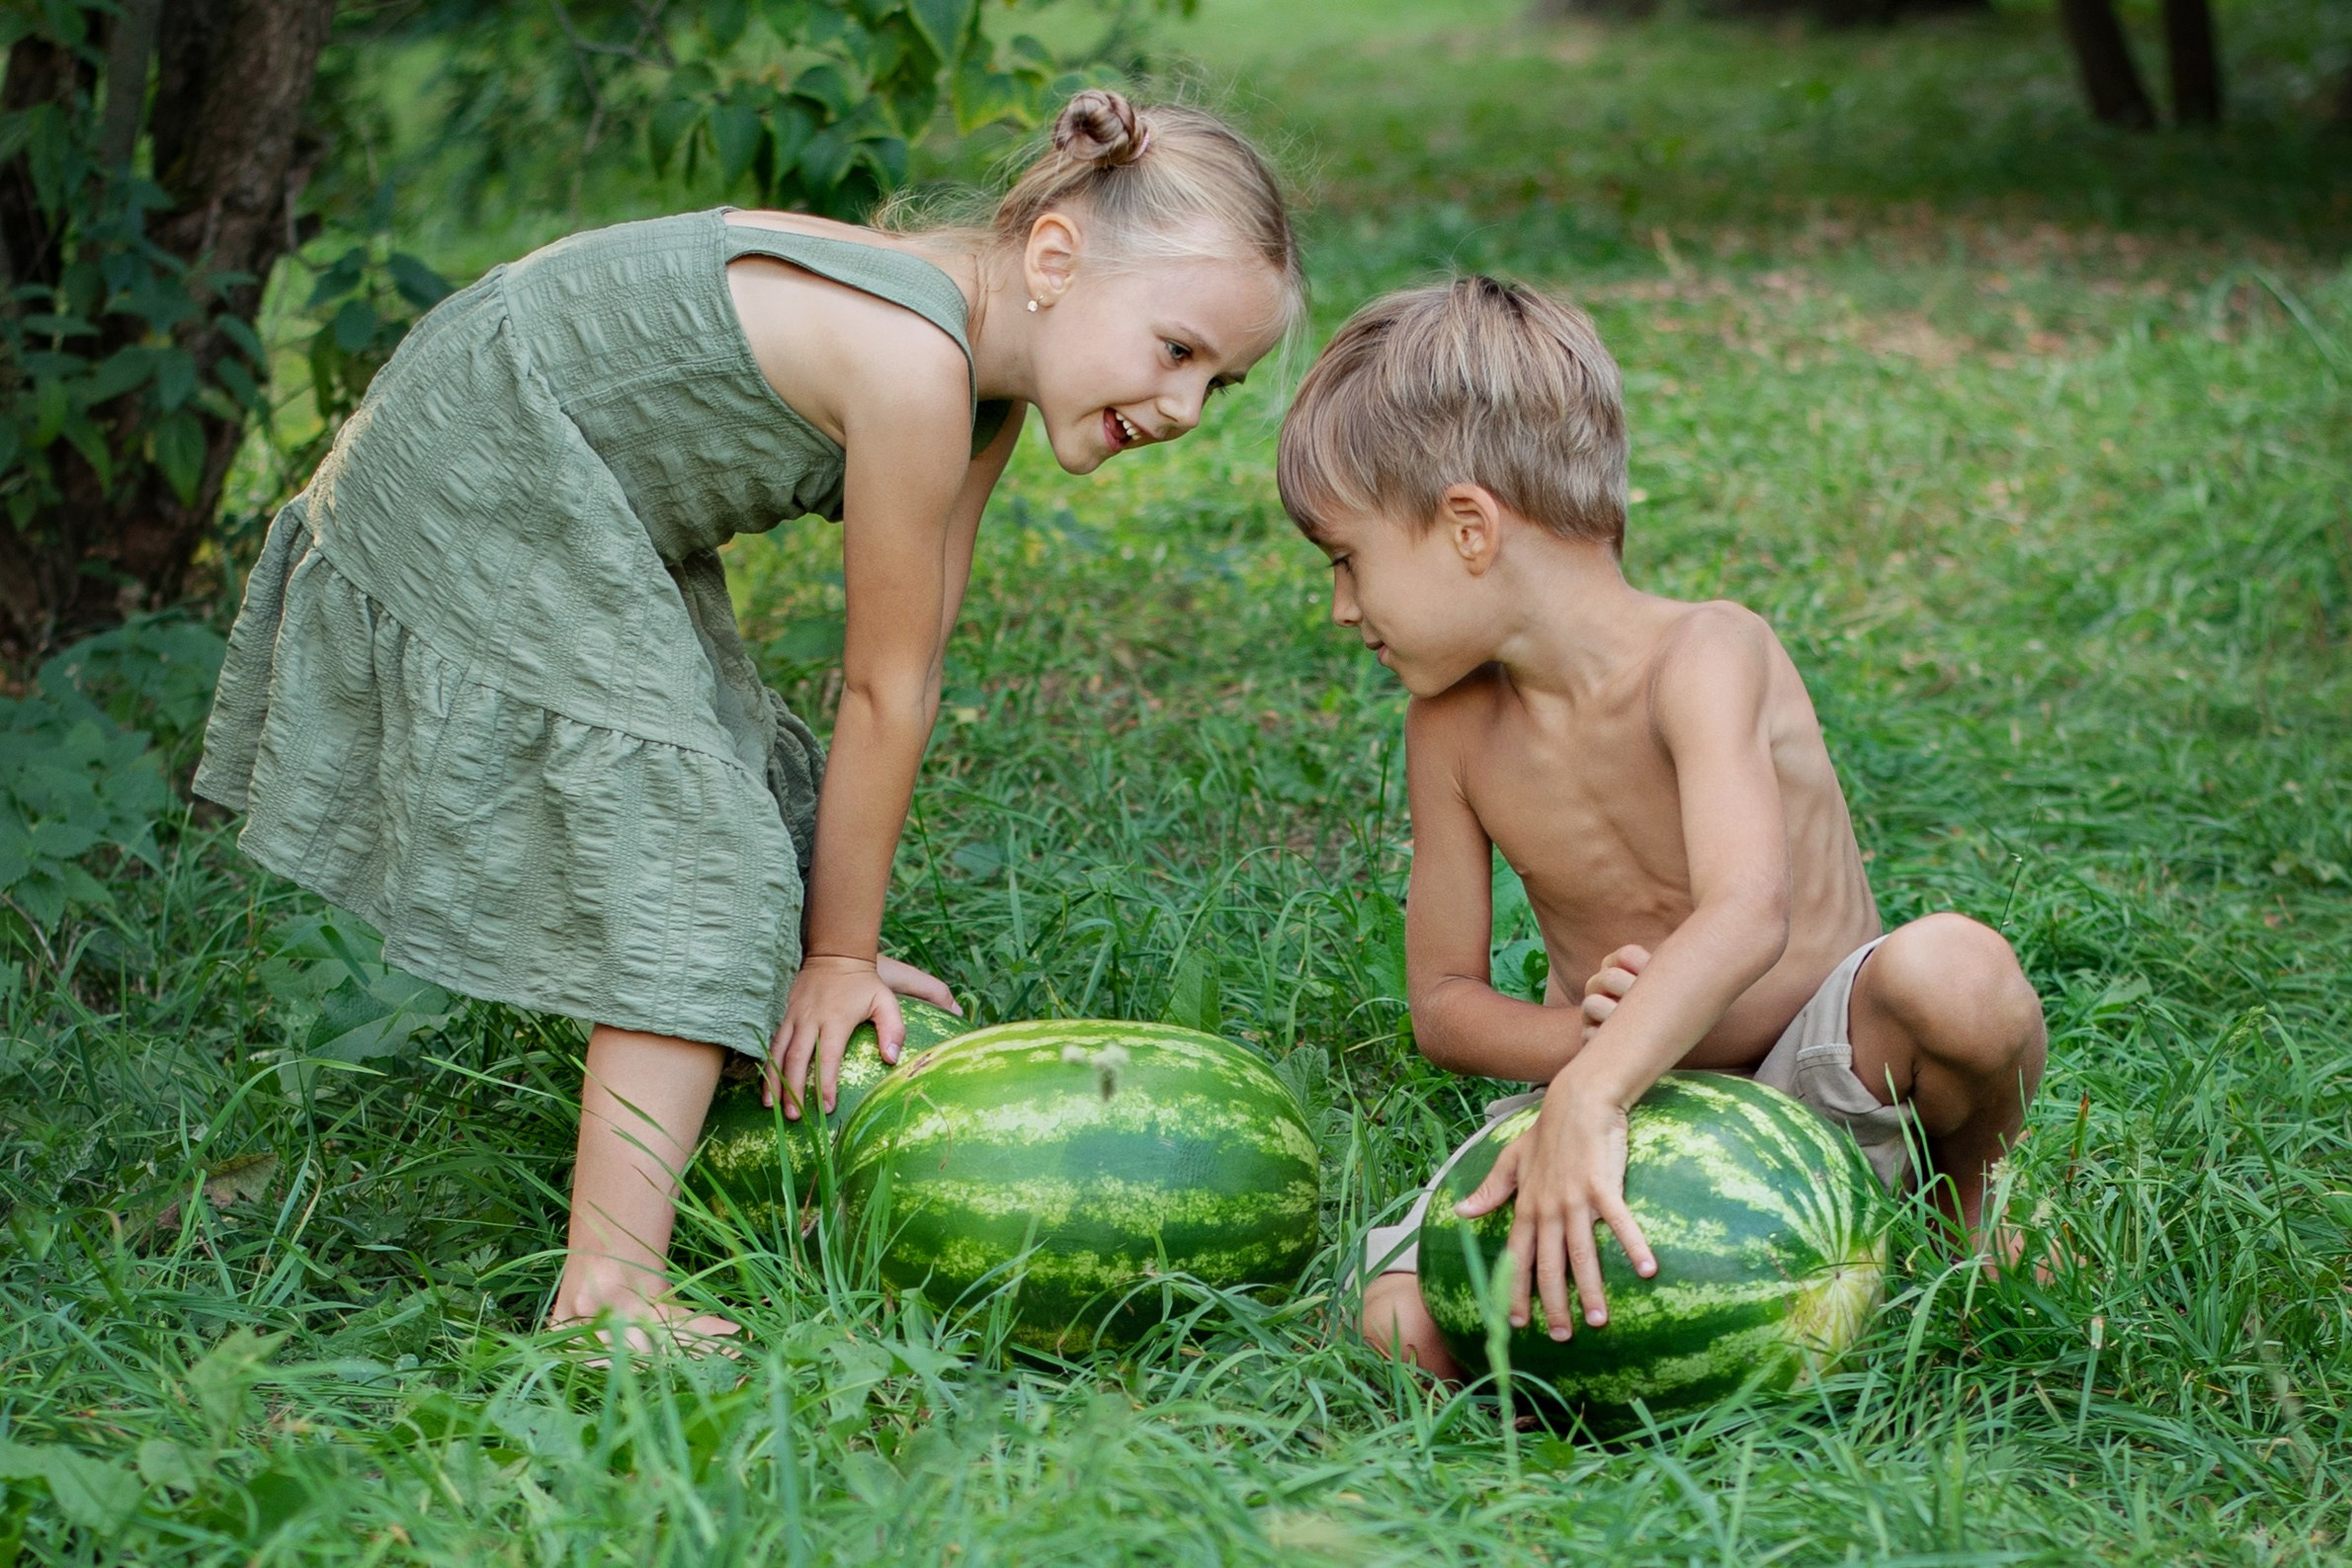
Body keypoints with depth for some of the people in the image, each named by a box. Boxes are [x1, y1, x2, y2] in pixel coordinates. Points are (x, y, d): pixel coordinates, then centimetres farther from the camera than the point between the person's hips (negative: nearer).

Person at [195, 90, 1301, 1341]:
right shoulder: (914, 360, -31)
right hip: (475, 517, -10)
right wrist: (841, 954, -10)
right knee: (695, 865, -14)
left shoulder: (988, 365, -2)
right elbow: (882, 694, -20)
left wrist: (832, 938, 1)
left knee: (772, 802, 16)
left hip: (587, 508, 10)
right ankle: (609, 1292, -14)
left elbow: (912, 665, -1)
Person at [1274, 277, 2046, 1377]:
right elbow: (1441, 1000, 2)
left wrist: (1591, 1097, -52)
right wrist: (1581, 1037, -21)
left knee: (1955, 972, -36)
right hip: (1637, 1111, 3)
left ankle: (1961, 1200, -3)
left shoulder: (1704, 656, -21)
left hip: (1821, 1080, -3)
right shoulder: (1453, 729, -4)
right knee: (1403, 1320, -23)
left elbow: (1748, 914, -38)